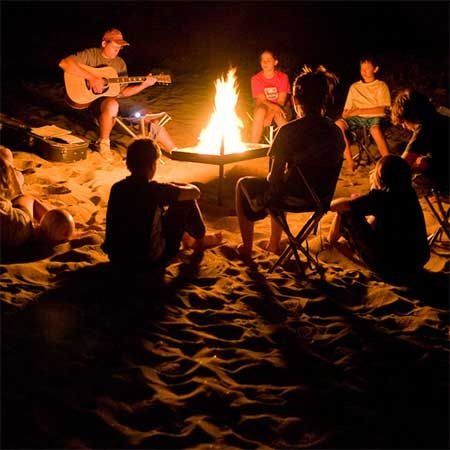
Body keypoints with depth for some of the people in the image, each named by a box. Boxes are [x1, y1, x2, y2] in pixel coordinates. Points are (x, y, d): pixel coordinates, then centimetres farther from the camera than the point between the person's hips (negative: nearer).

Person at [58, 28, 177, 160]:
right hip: (92, 100, -6)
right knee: (112, 105, -42)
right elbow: (64, 63, -20)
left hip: (116, 101, 6)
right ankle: (103, 142, -17)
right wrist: (91, 77, -26)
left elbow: (123, 91, 12)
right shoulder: (91, 55, -5)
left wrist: (144, 85, -4)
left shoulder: (120, 63, 13)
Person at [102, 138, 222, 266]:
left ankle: (185, 238, 43)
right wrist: (174, 186, 12)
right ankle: (201, 240, 31)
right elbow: (195, 192, -8)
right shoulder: (154, 190, -19)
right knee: (188, 202, 6)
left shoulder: (117, 188, -3)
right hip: (149, 259, -6)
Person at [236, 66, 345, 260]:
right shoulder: (336, 131, -4)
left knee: (243, 184, 23)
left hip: (293, 197, -6)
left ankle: (246, 249, 29)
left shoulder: (289, 131, -22)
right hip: (320, 197, 6)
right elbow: (320, 169, 9)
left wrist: (270, 178, 5)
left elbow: (275, 177, -19)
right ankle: (273, 244, 46)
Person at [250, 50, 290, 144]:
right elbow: (262, 101, -12)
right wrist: (275, 107, -33)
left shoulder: (283, 77, -5)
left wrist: (270, 115, -28)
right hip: (263, 108, 1)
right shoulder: (256, 79, -5)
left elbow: (281, 102, -11)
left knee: (278, 114, -37)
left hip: (279, 109, 0)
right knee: (260, 111, -35)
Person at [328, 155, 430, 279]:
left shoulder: (379, 197, -19)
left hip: (389, 267, -7)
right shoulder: (410, 193, 1)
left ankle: (331, 240, 33)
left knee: (345, 213, 3)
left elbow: (333, 206, -14)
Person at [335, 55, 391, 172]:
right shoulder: (354, 87, 18)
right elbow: (347, 109, 16)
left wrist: (359, 111, -11)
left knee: (376, 130, -40)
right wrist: (346, 114, -9)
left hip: (375, 117, -4)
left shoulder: (381, 86, 7)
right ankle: (350, 162, -25)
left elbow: (382, 109, -6)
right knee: (338, 124, -28)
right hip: (357, 118, 4)